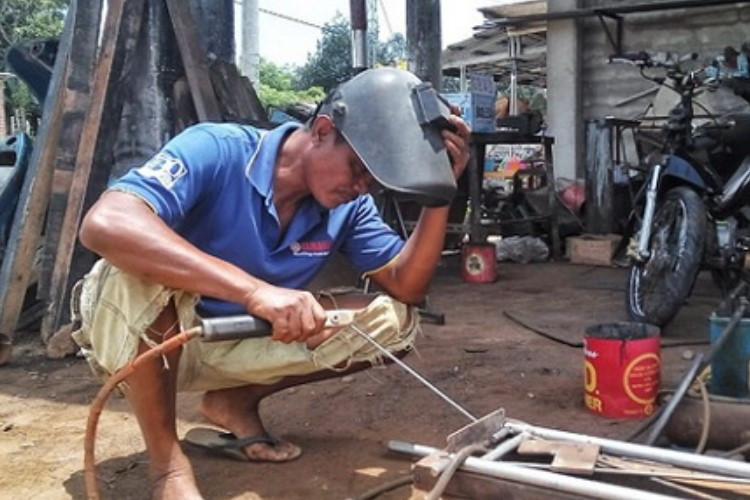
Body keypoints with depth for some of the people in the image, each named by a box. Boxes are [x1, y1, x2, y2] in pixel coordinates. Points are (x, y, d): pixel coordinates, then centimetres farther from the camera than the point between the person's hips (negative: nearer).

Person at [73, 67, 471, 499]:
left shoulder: (348, 204, -8)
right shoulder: (217, 151, -26)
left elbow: (405, 286, -6)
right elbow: (105, 224, -42)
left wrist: (439, 195, -19)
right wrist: (254, 289, -50)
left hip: (236, 343, 5)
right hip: (147, 337, -4)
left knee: (393, 322, -8)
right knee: (142, 273, -40)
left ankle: (235, 402, 6)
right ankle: (168, 463, -19)